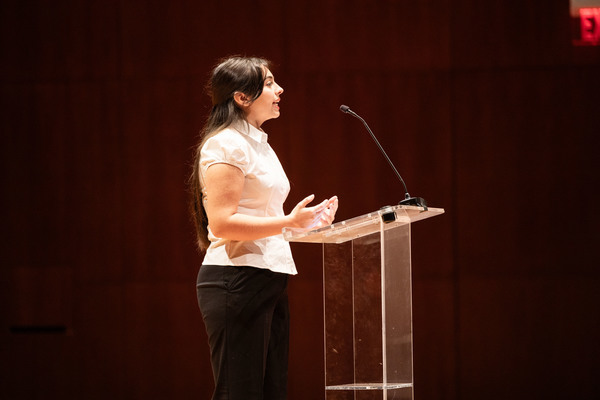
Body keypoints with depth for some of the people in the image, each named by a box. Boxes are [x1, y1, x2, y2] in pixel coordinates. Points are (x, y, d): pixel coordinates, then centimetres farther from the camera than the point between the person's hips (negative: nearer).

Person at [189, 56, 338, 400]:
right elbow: (222, 223, -19)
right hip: (237, 281, -10)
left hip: (268, 281, 10)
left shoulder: (258, 144, 21)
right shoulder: (226, 145, -10)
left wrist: (307, 222, 12)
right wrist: (289, 222, -23)